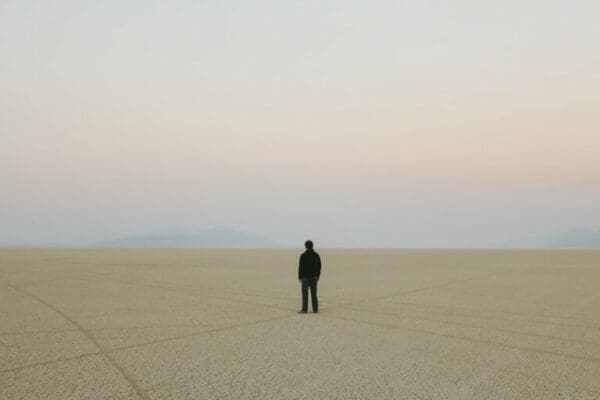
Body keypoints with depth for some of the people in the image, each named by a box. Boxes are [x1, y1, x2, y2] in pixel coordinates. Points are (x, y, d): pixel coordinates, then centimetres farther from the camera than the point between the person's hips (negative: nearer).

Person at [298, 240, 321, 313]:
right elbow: (319, 266, 5)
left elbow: (301, 267, -12)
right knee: (314, 293, 8)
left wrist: (299, 277, -3)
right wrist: (318, 276, 15)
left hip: (305, 277, -4)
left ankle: (304, 310, 0)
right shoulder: (316, 255, 2)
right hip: (314, 277, 4)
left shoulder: (303, 255, -12)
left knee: (305, 294, 0)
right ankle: (315, 309, 8)